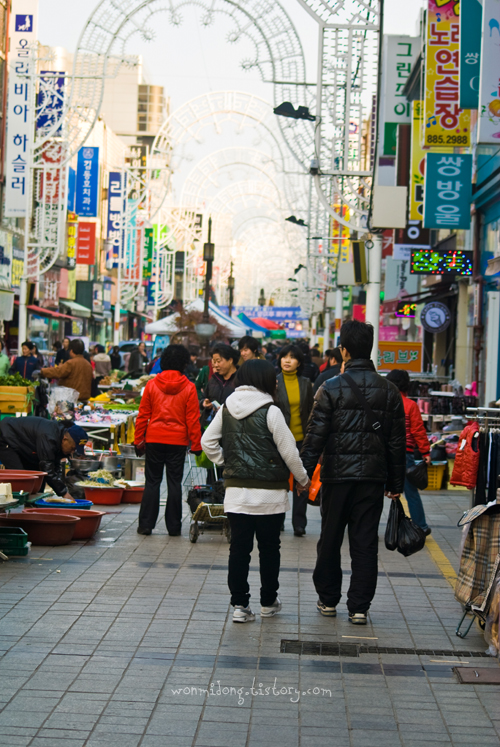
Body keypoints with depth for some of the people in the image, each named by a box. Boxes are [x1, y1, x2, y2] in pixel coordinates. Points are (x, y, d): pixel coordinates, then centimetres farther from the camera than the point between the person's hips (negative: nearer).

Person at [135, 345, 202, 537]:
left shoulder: (152, 385, 0)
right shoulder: (188, 388, -4)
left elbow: (143, 415, 2)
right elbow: (193, 420, -2)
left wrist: (139, 440, 8)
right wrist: (196, 445, 3)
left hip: (154, 440, 1)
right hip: (178, 441, -1)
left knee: (152, 482, 8)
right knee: (174, 483, 5)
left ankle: (146, 524, 7)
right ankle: (173, 526, 8)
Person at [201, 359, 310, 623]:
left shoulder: (227, 408, 3)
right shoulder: (270, 411, -12)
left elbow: (208, 442, 8)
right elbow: (289, 451, -8)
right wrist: (304, 479, 5)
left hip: (236, 491, 3)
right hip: (269, 494, -3)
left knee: (239, 549, 5)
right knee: (269, 549, 11)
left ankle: (239, 604, 3)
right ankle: (268, 602, 22)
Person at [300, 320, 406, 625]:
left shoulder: (331, 388, -7)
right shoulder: (389, 391, 3)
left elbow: (315, 436, -8)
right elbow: (397, 442, 6)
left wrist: (304, 474, -2)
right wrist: (396, 482, 13)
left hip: (337, 474, -2)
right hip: (373, 476, 2)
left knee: (330, 540, 11)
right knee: (365, 543, 5)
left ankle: (328, 599, 20)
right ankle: (359, 606, 5)